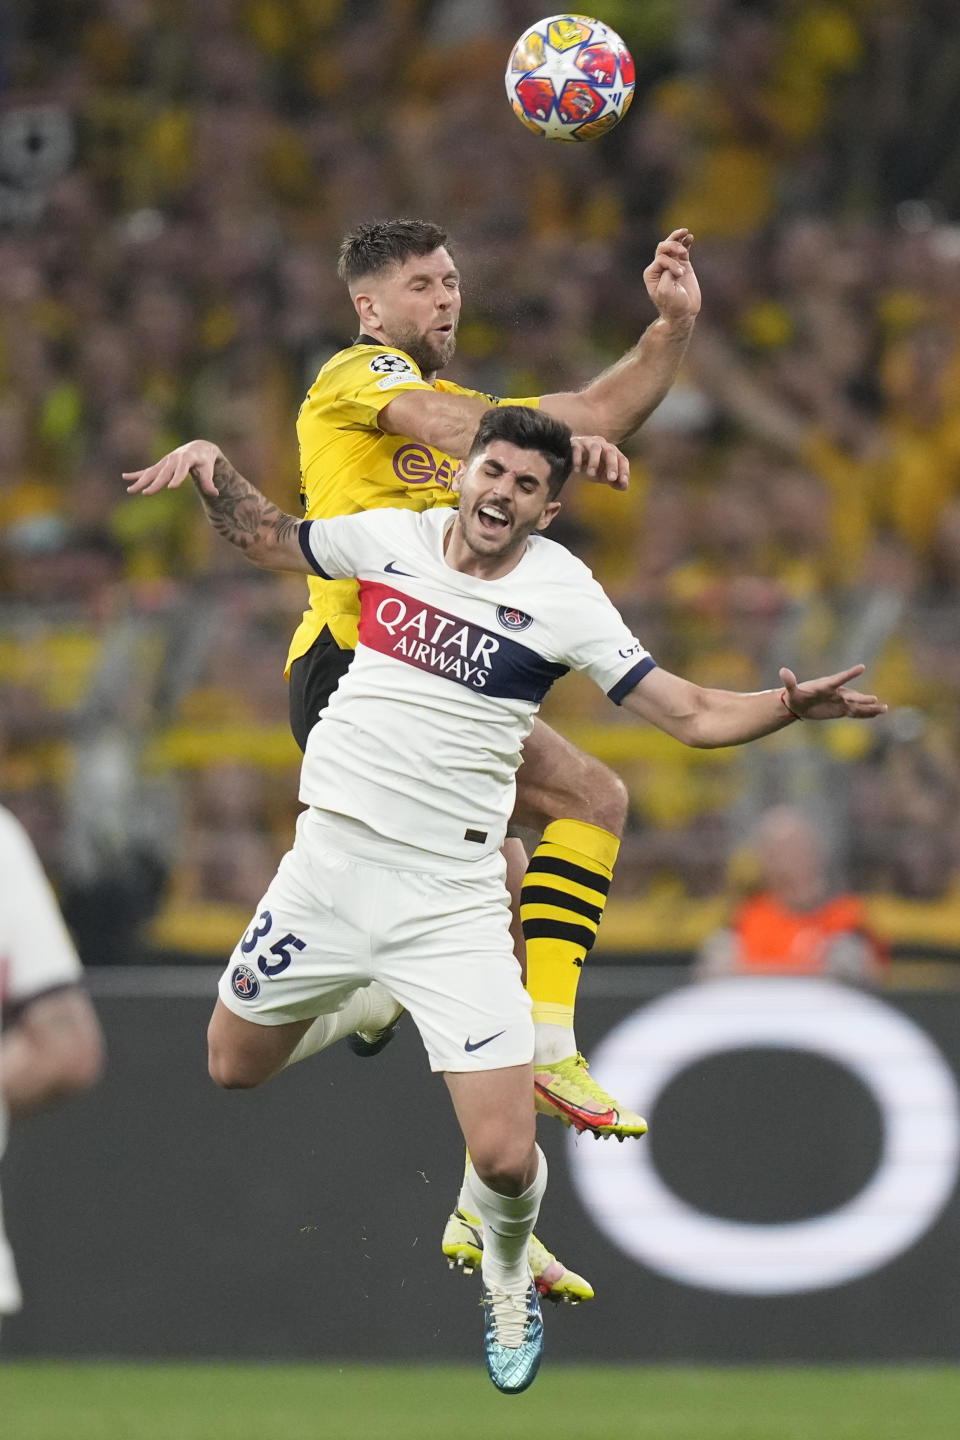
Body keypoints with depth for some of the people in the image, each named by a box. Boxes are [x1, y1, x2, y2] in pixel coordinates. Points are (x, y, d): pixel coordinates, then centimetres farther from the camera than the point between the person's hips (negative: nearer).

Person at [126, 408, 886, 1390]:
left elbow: (694, 715, -7)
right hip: (330, 863, 3)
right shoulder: (391, 537, -1)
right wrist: (208, 463, -1)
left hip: (451, 899, -3)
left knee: (505, 1159, -10)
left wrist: (788, 706, -25)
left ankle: (506, 1277, 25)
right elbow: (263, 537, 17)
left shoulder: (563, 597, -9)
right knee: (234, 1064, 16)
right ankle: (371, 1004, 43)